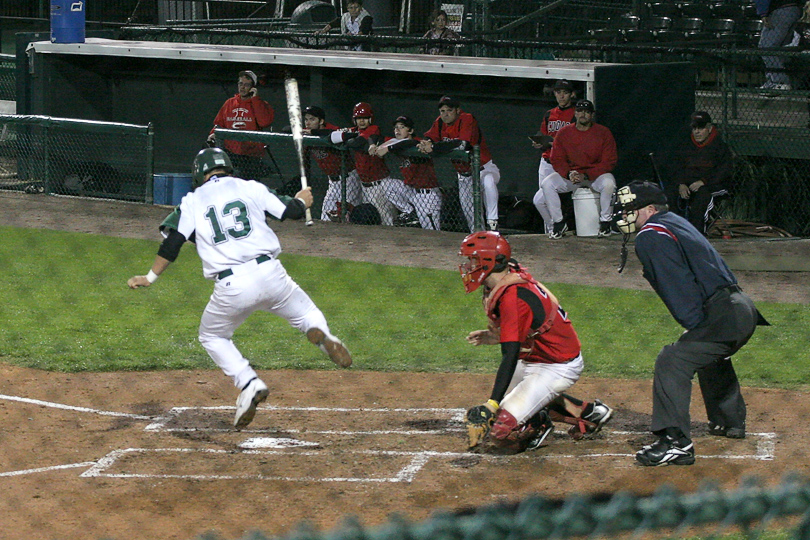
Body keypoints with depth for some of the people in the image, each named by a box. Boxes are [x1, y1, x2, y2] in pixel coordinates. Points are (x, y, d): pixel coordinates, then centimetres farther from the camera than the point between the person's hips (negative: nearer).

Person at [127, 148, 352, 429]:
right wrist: (302, 200, 38)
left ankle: (249, 383, 1)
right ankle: (320, 334, -18)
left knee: (212, 336, 24)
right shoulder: (249, 188, 13)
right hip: (270, 274, 1)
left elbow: (172, 243, 4)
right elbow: (291, 211, 15)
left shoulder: (193, 202, 11)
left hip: (230, 287, -1)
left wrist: (150, 277, 13)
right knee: (305, 312, 21)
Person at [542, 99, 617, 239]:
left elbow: (609, 162, -9)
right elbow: (557, 159, 2)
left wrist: (586, 175, -20)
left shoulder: (603, 133, -5)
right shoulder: (563, 133, 2)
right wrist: (569, 174, -19)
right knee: (547, 183, -22)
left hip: (596, 174, -2)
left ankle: (605, 223, -16)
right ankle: (558, 223, -10)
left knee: (608, 184, -35)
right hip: (570, 174, 2)